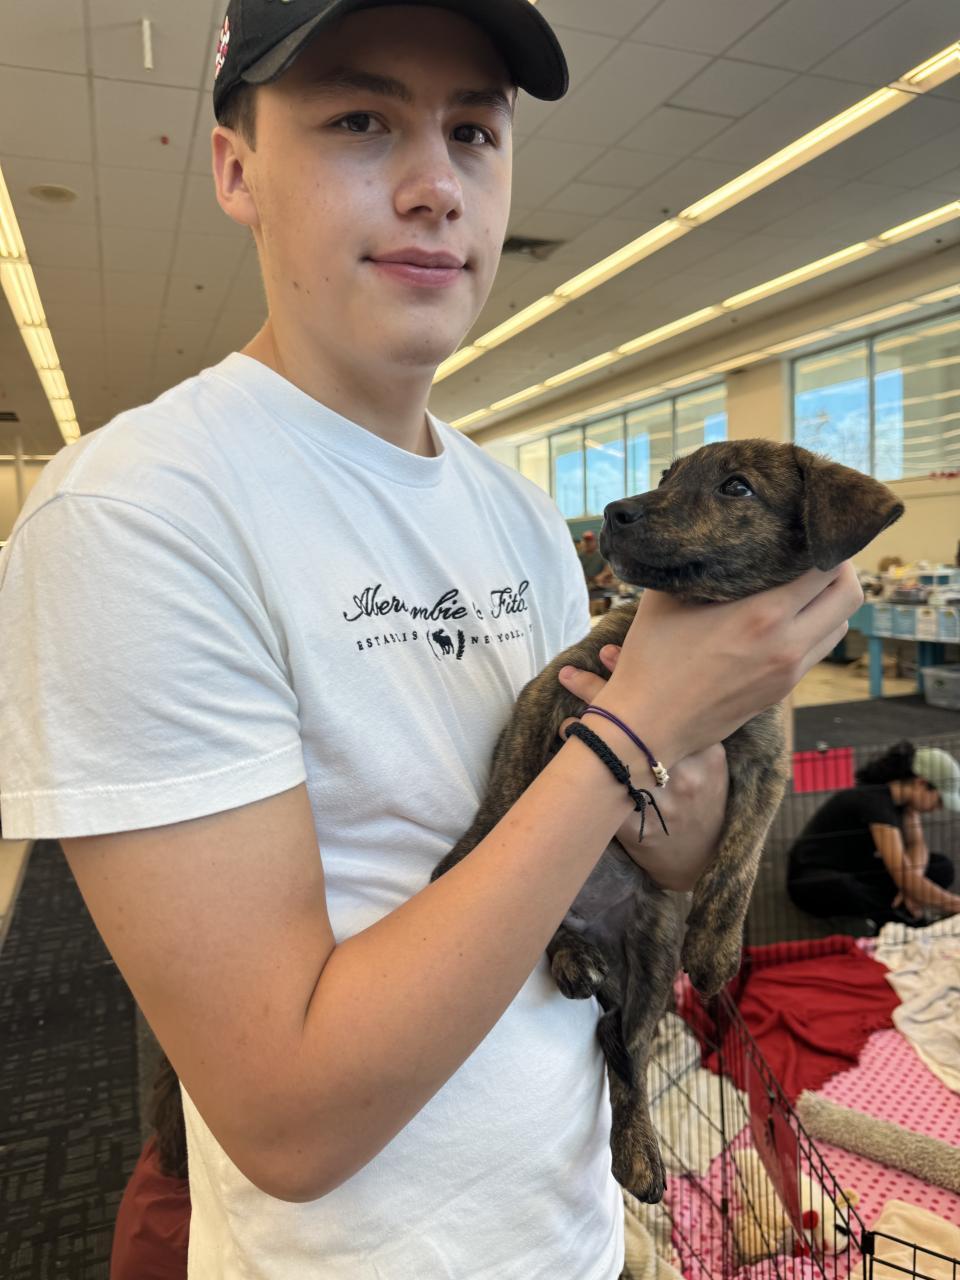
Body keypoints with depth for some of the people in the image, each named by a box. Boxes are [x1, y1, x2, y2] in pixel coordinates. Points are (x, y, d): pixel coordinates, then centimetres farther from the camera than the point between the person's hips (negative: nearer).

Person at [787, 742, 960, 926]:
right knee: (841, 890, -44)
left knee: (942, 867, -5)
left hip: (859, 868, 9)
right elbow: (902, 875, -33)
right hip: (814, 878, -9)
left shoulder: (904, 793, -2)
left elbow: (916, 844, 2)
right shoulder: (876, 801, -29)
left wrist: (913, 886, -17)